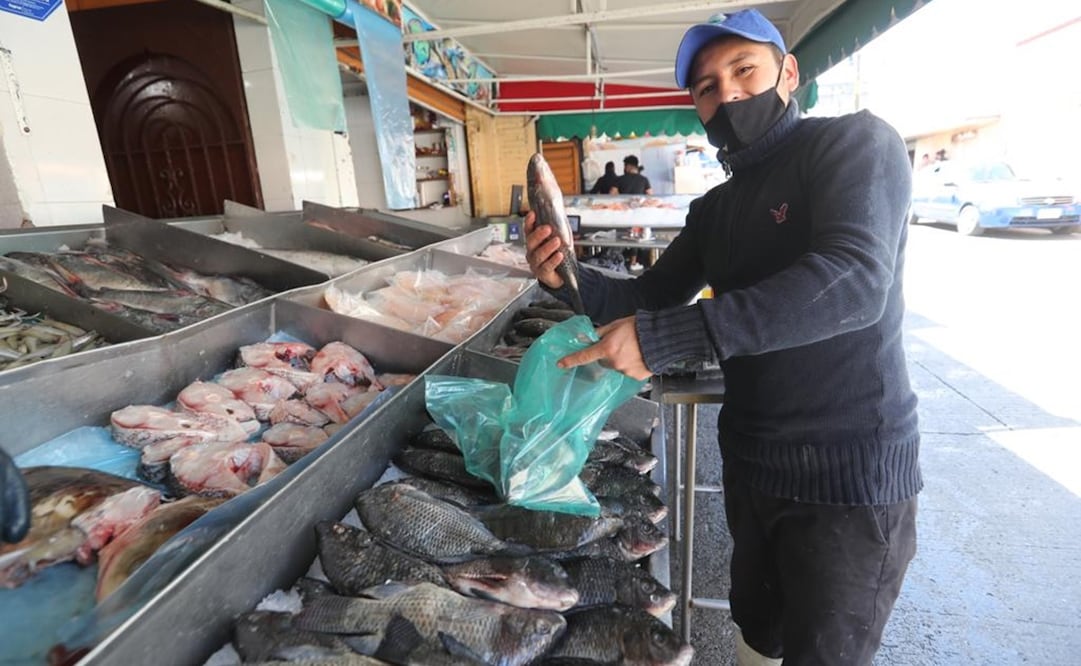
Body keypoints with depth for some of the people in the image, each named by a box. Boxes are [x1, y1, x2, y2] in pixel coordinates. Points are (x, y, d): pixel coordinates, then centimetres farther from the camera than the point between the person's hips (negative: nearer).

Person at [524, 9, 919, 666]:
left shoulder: (855, 142, -12)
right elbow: (651, 297, 7)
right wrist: (570, 280, -13)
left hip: (848, 471, -6)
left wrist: (662, 338, -34)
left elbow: (854, 279, -29)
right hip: (750, 460, 6)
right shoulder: (715, 208, 8)